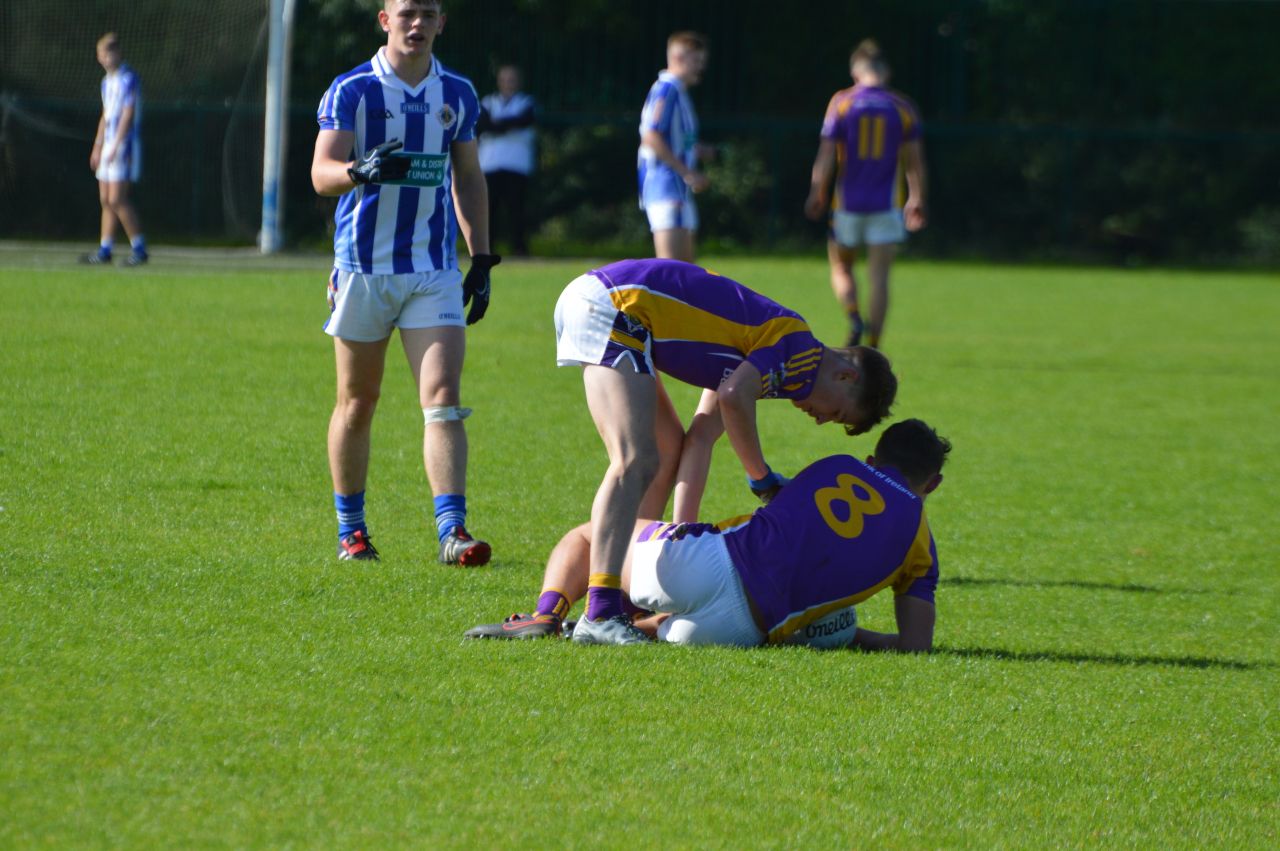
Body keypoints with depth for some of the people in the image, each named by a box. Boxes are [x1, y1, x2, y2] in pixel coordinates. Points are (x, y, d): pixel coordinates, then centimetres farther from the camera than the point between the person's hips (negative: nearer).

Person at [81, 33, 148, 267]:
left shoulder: (128, 79, -11)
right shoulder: (107, 81, 16)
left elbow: (127, 115, -17)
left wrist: (115, 147, -21)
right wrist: (97, 147, 22)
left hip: (124, 144, -9)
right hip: (109, 145, 9)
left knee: (117, 199, -13)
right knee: (105, 200, 7)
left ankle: (139, 248, -7)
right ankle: (105, 250, 11)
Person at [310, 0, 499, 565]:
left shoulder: (457, 94, 8)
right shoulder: (352, 90, -5)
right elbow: (321, 173, -15)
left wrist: (481, 257, 12)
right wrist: (360, 170, -37)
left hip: (435, 270, 2)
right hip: (363, 266, -2)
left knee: (443, 398, -11)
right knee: (357, 403, 7)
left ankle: (452, 530, -17)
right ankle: (350, 529, 20)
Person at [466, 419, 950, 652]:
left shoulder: (837, 469, 17)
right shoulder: (919, 539, 14)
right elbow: (916, 645, 4)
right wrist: (856, 636, 22)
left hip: (707, 566, -1)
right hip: (742, 627, 1)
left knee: (588, 537, 23)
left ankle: (546, 615, -5)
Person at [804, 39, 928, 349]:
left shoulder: (841, 103, -3)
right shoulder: (903, 108, 2)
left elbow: (826, 155, -7)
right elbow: (914, 162, 5)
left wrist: (817, 195, 2)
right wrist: (917, 200, 15)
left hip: (848, 204, -1)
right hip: (887, 205, 1)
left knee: (841, 268, 16)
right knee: (879, 277, 2)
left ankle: (854, 319, -9)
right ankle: (873, 348, -4)